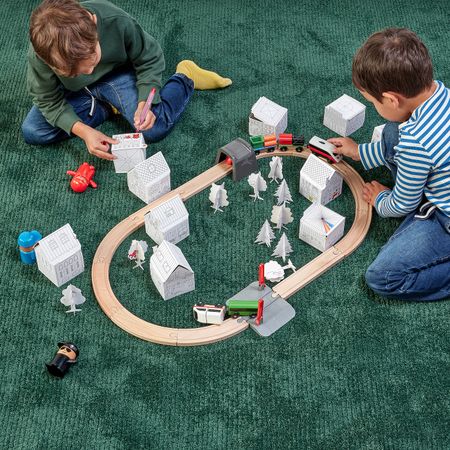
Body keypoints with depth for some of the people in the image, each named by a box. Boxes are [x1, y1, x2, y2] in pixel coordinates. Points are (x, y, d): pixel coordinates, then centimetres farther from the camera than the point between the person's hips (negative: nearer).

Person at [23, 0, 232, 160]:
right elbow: (49, 100, -18)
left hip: (118, 73, -1)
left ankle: (185, 77, 9)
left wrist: (145, 101, -33)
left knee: (155, 128, -21)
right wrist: (83, 131, -33)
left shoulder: (116, 21, -37)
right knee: (32, 132, -16)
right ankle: (108, 107, -1)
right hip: (75, 91, 2)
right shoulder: (39, 54, -36)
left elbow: (150, 59, -18)